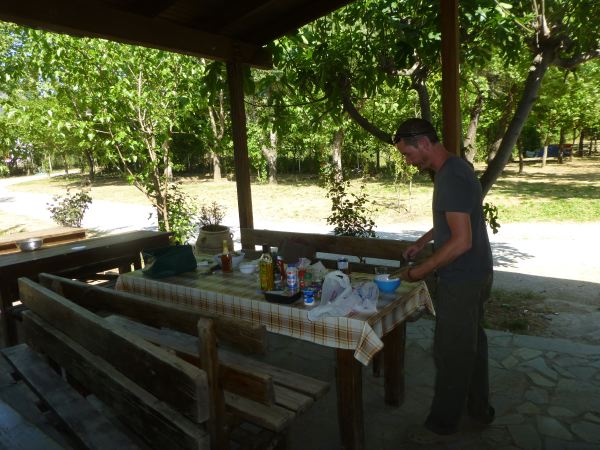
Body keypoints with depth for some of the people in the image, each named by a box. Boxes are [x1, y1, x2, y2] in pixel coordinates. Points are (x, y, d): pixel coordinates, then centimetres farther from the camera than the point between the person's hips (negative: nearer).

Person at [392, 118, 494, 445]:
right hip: (475, 275, 10)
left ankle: (443, 424, 22)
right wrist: (421, 243, 14)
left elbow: (461, 241, -27)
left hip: (461, 281, -10)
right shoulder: (453, 168, 8)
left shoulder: (452, 178, -24)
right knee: (471, 343, 21)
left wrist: (419, 272, -20)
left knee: (450, 352, 4)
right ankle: (479, 408, 39)